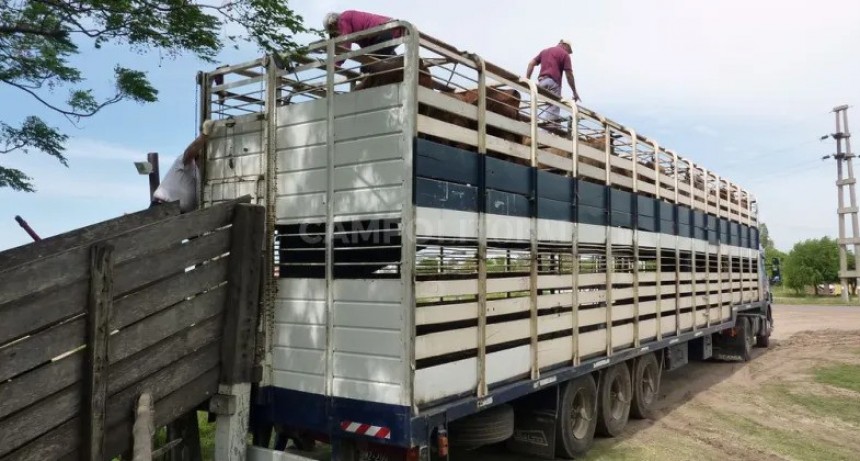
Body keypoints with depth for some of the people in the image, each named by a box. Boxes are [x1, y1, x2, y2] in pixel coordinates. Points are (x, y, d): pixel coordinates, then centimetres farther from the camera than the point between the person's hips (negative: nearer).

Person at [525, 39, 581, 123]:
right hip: (553, 82, -7)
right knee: (553, 108, -12)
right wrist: (575, 92, 6)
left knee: (552, 105, 12)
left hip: (541, 81, 7)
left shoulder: (545, 51, 26)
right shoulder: (564, 54, 7)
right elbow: (569, 75, 1)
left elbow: (531, 63, 16)